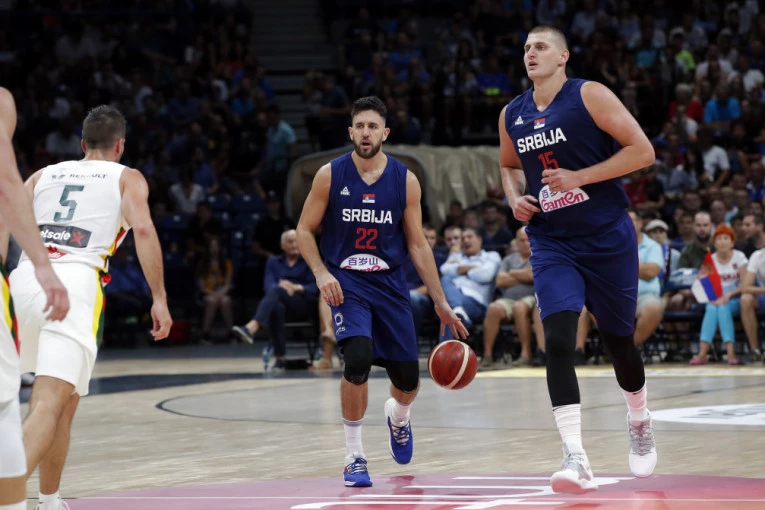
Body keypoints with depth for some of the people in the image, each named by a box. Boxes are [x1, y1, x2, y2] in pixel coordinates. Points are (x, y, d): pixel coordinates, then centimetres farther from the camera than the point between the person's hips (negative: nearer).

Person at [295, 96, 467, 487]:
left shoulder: (405, 181, -2)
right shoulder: (330, 176, -5)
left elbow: (418, 244, 3)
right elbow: (304, 230, 2)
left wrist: (441, 303, 0)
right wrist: (321, 273, -16)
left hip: (390, 283, 2)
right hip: (345, 281, -2)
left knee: (408, 379, 3)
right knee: (358, 358, -27)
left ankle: (397, 415, 44)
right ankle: (353, 457, -11)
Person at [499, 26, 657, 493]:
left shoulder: (590, 95, -9)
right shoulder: (512, 115, 7)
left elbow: (642, 151, -13)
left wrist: (579, 178, -19)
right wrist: (515, 198, 4)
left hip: (608, 239, -3)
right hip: (552, 245, 3)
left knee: (619, 341, 10)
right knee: (558, 343, -17)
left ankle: (640, 423, 41)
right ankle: (576, 459, -22)